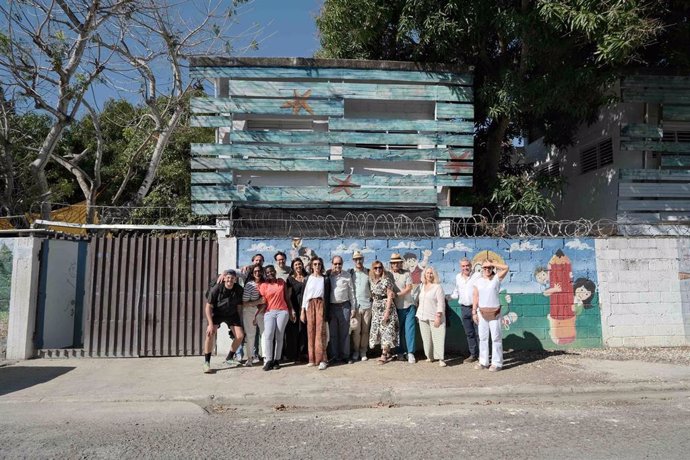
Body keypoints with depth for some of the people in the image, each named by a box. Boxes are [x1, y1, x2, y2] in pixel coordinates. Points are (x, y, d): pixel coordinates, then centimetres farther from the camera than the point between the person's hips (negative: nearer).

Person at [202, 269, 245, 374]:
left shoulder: (239, 289, -18)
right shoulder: (216, 289, -26)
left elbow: (239, 305, -2)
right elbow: (208, 306, -19)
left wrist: (239, 321, -2)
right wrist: (210, 324, -24)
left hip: (232, 314, 3)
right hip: (217, 313, -3)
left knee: (240, 336, -5)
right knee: (210, 334, -23)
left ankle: (229, 358, 16)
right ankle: (206, 363, -12)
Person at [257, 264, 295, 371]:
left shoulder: (282, 282, 11)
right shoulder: (263, 285, 7)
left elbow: (287, 298, 13)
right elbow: (263, 303, 6)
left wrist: (291, 312, 10)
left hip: (282, 311, 1)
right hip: (269, 312, -1)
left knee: (279, 337, -2)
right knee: (268, 335, -17)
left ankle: (277, 360, 4)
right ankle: (268, 360, -13)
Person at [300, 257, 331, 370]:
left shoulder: (325, 279, 7)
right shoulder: (308, 278, 11)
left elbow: (328, 296, 5)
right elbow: (304, 294, 10)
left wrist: (327, 312, -2)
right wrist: (302, 311, 3)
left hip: (321, 304, -2)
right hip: (310, 305, 2)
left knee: (320, 331, -9)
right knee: (311, 331, 1)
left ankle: (322, 359, -8)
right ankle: (312, 359, 7)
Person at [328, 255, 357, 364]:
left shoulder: (347, 275, 4)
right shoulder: (327, 276, 2)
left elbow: (351, 292, 7)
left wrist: (353, 308, 5)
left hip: (344, 306, 0)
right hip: (331, 307, 0)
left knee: (345, 333, 6)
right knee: (332, 333, 6)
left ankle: (345, 356, 14)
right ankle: (334, 356, 15)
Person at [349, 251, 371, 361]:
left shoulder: (369, 272, 7)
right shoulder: (350, 273, 6)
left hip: (367, 305, 1)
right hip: (355, 305, -1)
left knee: (365, 330, 4)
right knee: (356, 330, -1)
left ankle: (363, 352, 14)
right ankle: (355, 351, 12)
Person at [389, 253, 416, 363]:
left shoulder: (406, 273, 2)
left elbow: (409, 288, -7)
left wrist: (397, 294, -16)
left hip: (408, 306, 0)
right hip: (396, 307, 0)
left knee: (410, 329, -2)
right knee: (398, 330, 7)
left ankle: (410, 353, 3)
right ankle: (400, 352, 18)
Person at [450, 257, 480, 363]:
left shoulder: (477, 276, -7)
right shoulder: (457, 277, 10)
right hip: (464, 308, 5)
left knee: (479, 332, -2)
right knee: (469, 333, 12)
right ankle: (473, 354, 22)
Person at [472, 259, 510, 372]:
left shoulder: (497, 278, -2)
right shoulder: (478, 281, 6)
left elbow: (506, 268, -18)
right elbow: (475, 297, 5)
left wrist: (492, 263, -14)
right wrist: (474, 312, 1)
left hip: (494, 312, -3)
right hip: (482, 312, 3)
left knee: (496, 337, 0)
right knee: (483, 337, 9)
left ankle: (497, 363, 6)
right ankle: (483, 362, 18)